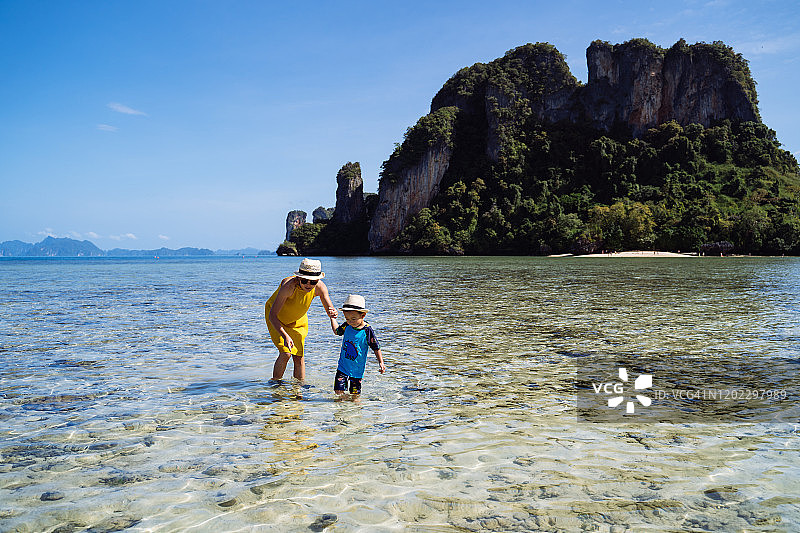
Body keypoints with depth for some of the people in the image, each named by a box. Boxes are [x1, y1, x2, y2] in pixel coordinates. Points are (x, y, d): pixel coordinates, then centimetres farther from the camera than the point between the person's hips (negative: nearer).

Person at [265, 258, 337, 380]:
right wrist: (285, 336, -49)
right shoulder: (289, 285, -39)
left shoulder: (320, 287, -26)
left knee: (298, 356, 1)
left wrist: (333, 313, -43)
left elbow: (330, 309, -17)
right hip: (276, 319, -4)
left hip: (298, 320, 4)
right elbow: (272, 315, -38)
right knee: (285, 353, -15)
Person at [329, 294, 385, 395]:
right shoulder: (347, 326, -5)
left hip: (357, 369, -3)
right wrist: (332, 318, 21)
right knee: (338, 391, -6)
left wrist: (381, 363, -16)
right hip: (343, 367, 3)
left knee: (355, 394, 5)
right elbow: (337, 331, 18)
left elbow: (376, 348, -9)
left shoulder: (367, 331, -17)